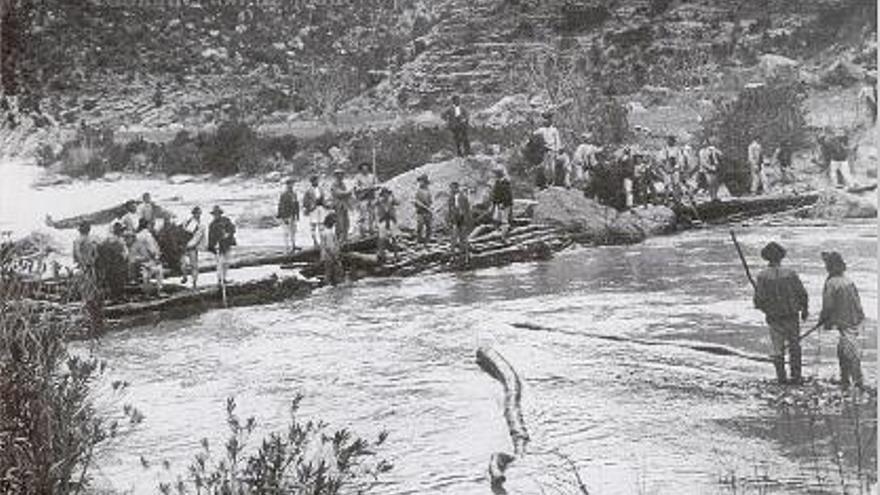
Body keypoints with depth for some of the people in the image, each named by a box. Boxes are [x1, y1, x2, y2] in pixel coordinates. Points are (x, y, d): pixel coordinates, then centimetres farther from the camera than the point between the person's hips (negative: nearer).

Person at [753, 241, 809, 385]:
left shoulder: (762, 276, -12)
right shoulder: (790, 273, -9)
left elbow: (759, 300, -12)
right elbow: (802, 294, -5)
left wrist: (765, 309, 10)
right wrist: (805, 309, 12)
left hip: (774, 318, 0)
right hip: (792, 315, 1)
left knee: (778, 349, 12)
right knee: (794, 346, 14)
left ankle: (781, 378, 13)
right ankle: (796, 377, 15)